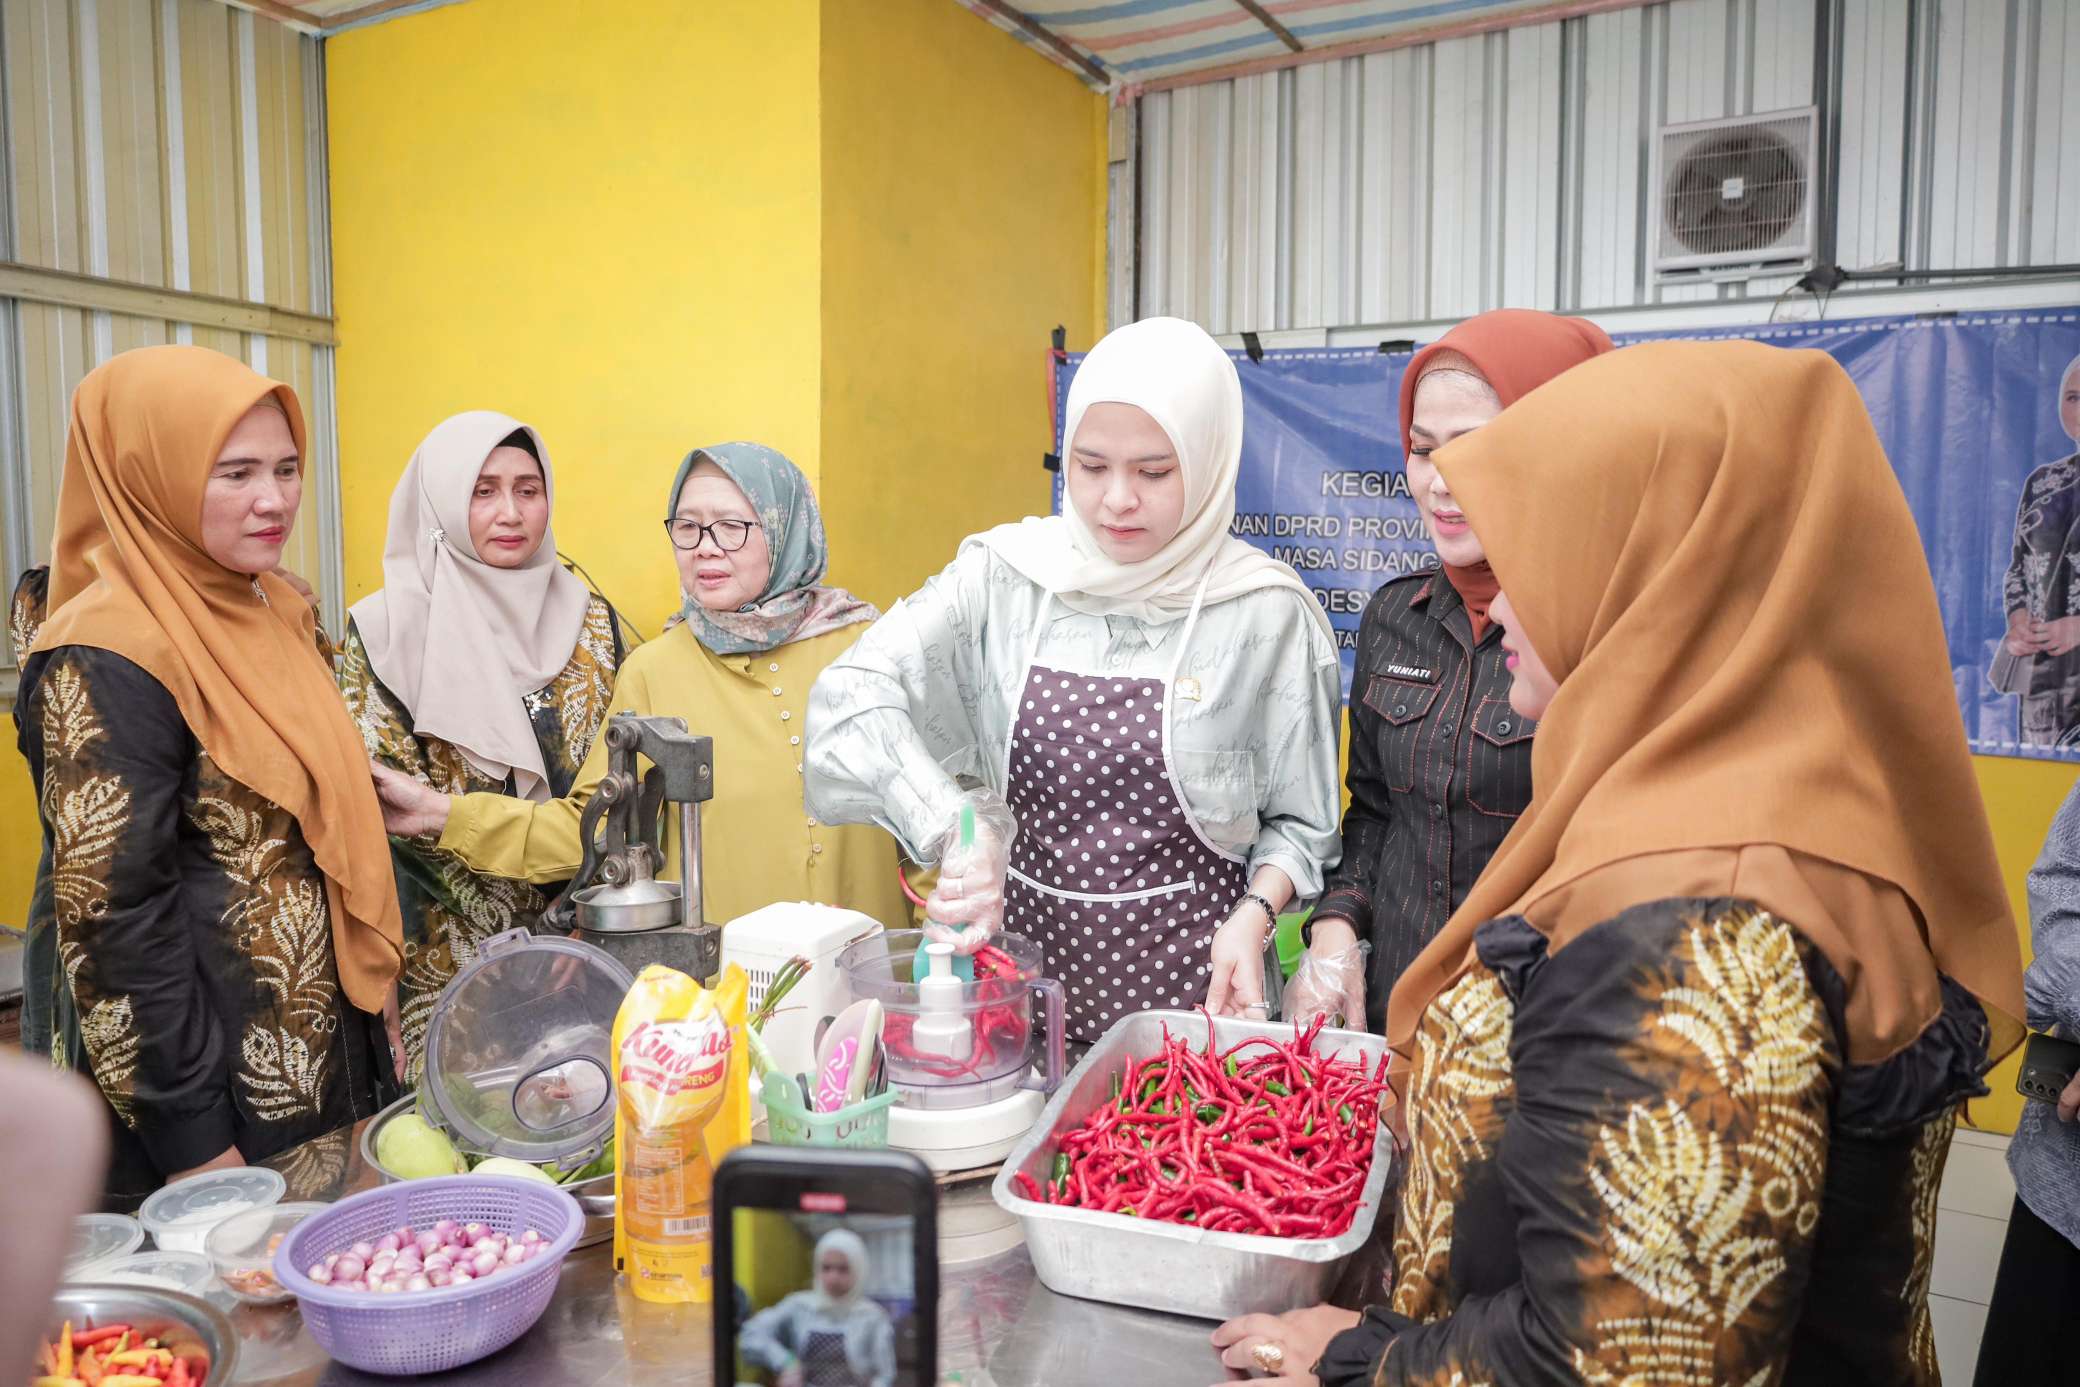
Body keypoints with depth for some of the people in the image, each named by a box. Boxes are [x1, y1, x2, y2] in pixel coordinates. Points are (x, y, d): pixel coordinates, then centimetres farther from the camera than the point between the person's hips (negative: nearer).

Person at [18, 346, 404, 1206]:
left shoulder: (274, 613, 6)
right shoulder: (110, 660, -19)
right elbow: (112, 914, -20)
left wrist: (373, 990, 14)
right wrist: (192, 1141, -18)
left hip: (329, 1063, 8)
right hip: (220, 1107, -7)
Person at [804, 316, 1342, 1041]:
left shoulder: (1267, 612, -8)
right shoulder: (1005, 576, -3)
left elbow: (1300, 823, 1)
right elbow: (854, 691, -14)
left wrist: (1254, 911, -17)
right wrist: (953, 825, -27)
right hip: (1024, 960, 2)